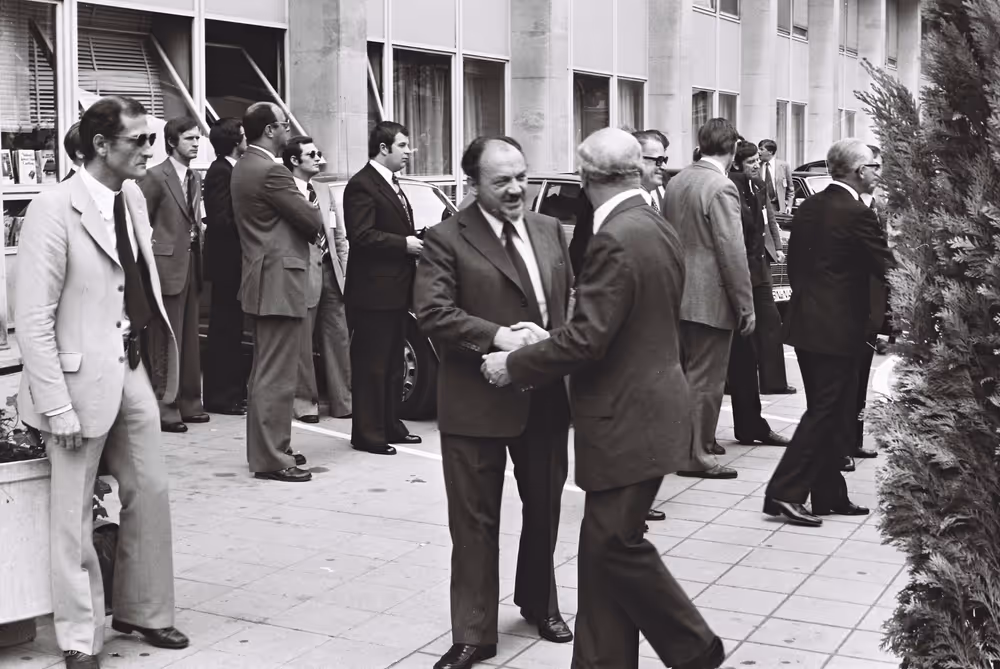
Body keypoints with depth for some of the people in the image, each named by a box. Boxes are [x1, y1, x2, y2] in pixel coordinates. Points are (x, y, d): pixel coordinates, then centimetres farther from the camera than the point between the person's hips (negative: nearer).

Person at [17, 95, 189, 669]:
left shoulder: (133, 198, 6)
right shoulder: (55, 209, -16)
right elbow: (33, 318, -16)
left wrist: (158, 364, 8)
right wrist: (57, 407, -18)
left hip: (134, 369, 7)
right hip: (83, 378, -7)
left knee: (151, 492, 14)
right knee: (75, 513, 5)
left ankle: (143, 611, 32)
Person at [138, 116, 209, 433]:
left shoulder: (196, 178, 15)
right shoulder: (155, 176, -8)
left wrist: (199, 239, 9)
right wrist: (151, 254, -10)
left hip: (192, 264, 8)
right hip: (168, 265, -7)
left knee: (190, 340, 11)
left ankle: (188, 402, 19)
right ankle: (165, 408, 1)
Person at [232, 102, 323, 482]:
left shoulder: (244, 167, 13)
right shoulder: (270, 172, -18)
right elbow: (313, 221, -16)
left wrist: (304, 216, 3)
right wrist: (312, 212, 5)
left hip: (262, 278, 11)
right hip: (279, 280, -11)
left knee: (265, 371, 17)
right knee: (278, 376, -6)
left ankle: (266, 448, 27)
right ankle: (271, 458, -2)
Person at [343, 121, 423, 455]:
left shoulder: (392, 184, 19)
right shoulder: (362, 185, -13)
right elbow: (361, 236, -21)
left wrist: (417, 241, 8)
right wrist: (405, 244, -20)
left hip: (395, 290, 10)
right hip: (372, 292, -10)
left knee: (392, 363, 16)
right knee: (370, 365, -3)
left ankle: (390, 426, 25)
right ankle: (367, 433, 3)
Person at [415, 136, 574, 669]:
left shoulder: (551, 231, 9)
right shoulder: (447, 240, -8)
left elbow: (573, 299, 11)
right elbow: (432, 313, -16)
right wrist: (497, 336, -25)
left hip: (546, 396, 5)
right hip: (477, 401, -5)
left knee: (544, 508, 19)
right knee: (475, 520, 3)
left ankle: (538, 603, 41)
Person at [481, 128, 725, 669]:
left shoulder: (614, 241, -19)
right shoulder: (661, 231, 11)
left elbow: (587, 338, -23)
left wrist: (513, 365, -11)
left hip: (628, 420, -10)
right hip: (643, 406, 10)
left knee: (615, 544, -1)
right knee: (605, 545, 12)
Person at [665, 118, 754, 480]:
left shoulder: (677, 181, 7)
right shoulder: (721, 188, -18)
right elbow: (732, 253, -19)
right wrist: (746, 306, -13)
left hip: (680, 295, 9)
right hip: (710, 299, -9)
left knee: (688, 372, 19)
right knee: (706, 379, 1)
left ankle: (698, 439, 33)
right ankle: (696, 455, 8)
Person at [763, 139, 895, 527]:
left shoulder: (808, 207, 9)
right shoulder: (857, 214, -15)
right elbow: (886, 268, -13)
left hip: (805, 323, 9)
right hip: (837, 328, -9)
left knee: (828, 412, 15)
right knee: (826, 414, -2)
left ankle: (829, 495, 21)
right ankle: (785, 492, -5)